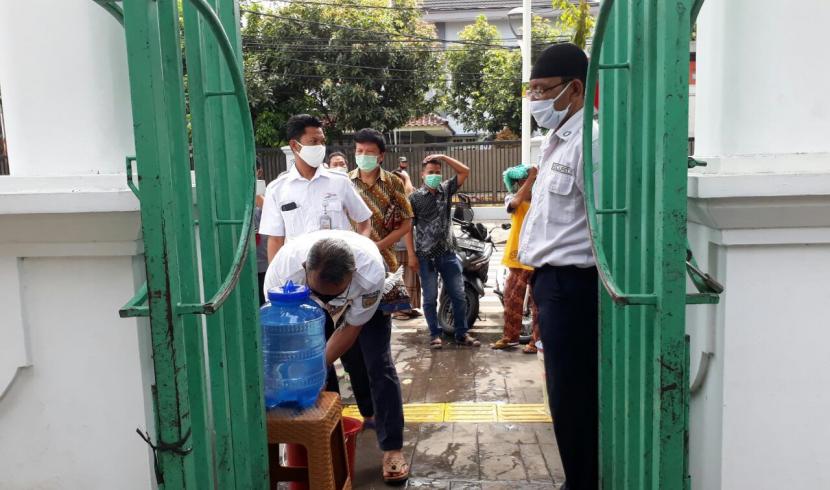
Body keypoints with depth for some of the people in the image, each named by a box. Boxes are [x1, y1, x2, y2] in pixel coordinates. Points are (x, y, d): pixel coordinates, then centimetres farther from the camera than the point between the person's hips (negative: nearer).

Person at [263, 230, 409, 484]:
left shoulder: (371, 272, -43)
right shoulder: (282, 270, -40)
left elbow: (352, 327, -27)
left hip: (365, 299, -2)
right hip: (312, 305, 2)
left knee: (378, 365, -9)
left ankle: (392, 448, 1)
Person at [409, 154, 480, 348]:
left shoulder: (446, 189, 8)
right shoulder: (415, 198, -2)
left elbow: (465, 171, 1)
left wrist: (443, 157, -5)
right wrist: (411, 254, -8)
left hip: (448, 253, 3)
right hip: (426, 256, -3)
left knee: (459, 295, 5)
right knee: (430, 298, 4)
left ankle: (462, 334, 15)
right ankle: (435, 334, 17)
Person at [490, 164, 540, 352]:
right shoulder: (511, 198, 3)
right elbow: (517, 201, -20)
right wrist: (531, 178, -23)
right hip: (518, 256, 3)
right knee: (512, 297, 11)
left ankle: (537, 339, 10)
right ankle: (510, 336, 25)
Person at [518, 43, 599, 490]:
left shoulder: (588, 141, -15)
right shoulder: (557, 140, 16)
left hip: (571, 282, -10)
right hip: (550, 279, 10)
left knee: (573, 396, 0)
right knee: (566, 392, 18)